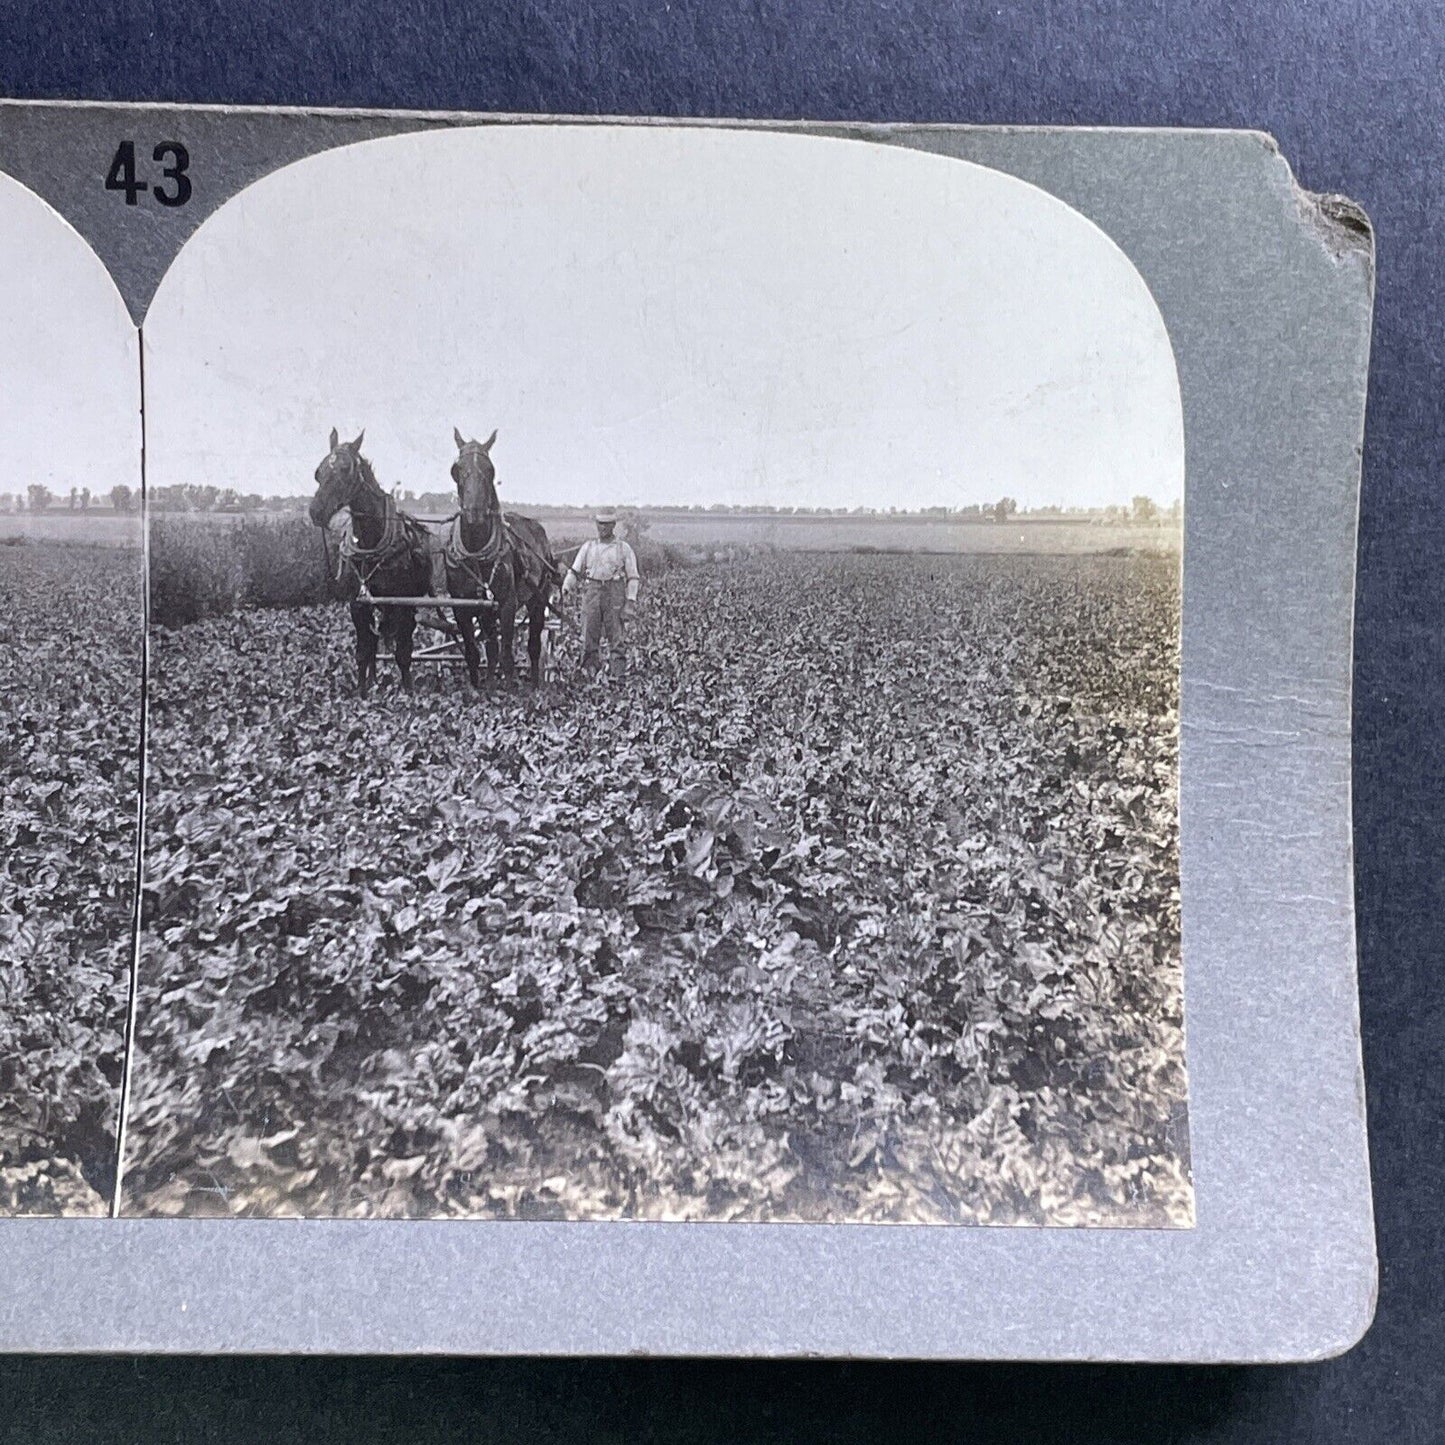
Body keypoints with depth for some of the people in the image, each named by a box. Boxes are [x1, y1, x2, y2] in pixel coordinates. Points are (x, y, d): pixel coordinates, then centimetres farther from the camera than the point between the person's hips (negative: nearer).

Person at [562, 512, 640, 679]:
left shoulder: (624, 549, 6)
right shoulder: (587, 547, 13)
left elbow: (633, 577, 3)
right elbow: (574, 571, 12)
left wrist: (631, 601, -7)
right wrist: (566, 587, -4)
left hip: (615, 596, -2)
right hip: (591, 592, 2)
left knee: (615, 636, -3)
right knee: (589, 635, -1)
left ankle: (618, 674, 0)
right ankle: (590, 669, 6)